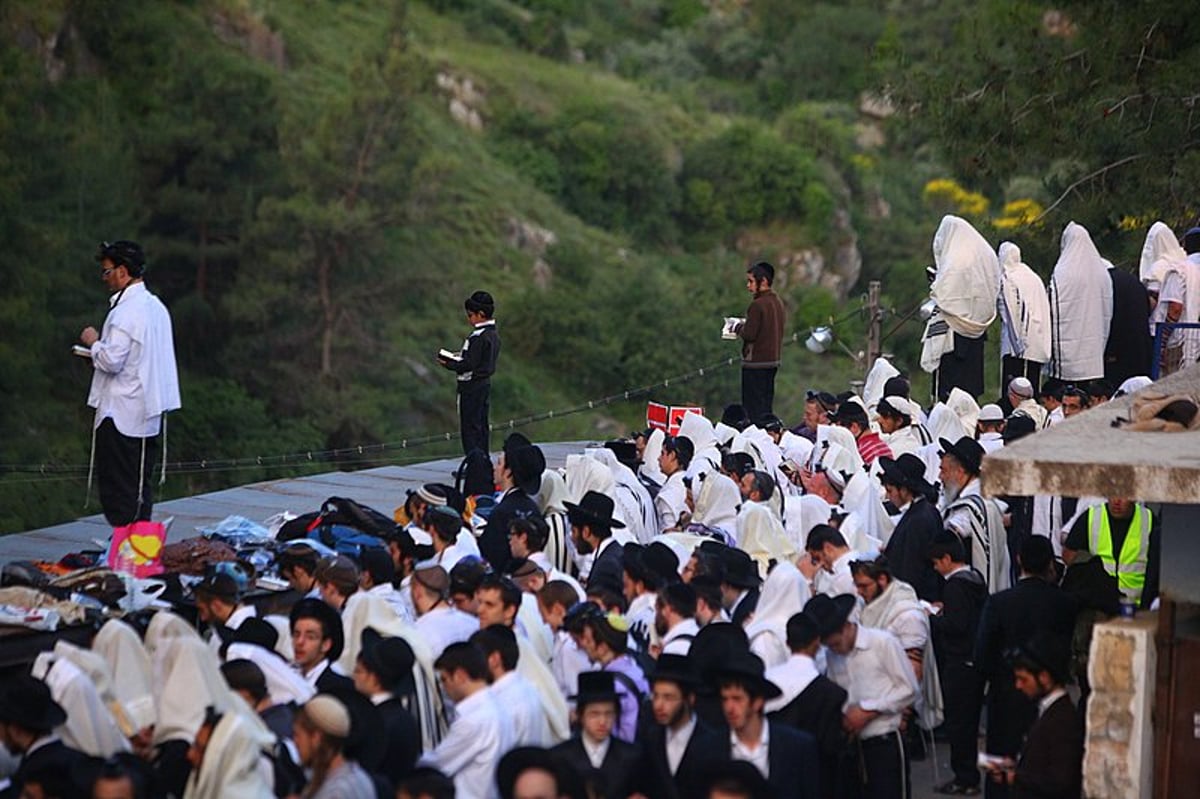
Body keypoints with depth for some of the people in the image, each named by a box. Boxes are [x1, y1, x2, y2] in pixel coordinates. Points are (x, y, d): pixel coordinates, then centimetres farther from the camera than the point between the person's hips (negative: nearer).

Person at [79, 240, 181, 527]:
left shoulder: (126, 312, -17)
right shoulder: (156, 306, 11)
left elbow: (112, 361, -23)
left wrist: (94, 343, -4)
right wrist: (101, 348, 17)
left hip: (121, 414, -9)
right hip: (150, 413, 9)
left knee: (117, 489, -4)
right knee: (140, 486, 13)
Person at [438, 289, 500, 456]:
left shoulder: (478, 337, -20)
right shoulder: (493, 335, 9)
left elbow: (468, 365, -22)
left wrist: (448, 364, -9)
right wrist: (460, 357, 7)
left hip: (472, 386, -10)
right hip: (485, 384, 10)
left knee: (470, 429, -5)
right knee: (481, 427, 15)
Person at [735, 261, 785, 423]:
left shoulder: (757, 305, -16)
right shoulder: (778, 303, 11)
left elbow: (749, 334, -20)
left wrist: (738, 328, 1)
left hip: (755, 362, -9)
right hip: (773, 360, 9)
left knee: (753, 409, -6)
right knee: (766, 405, 13)